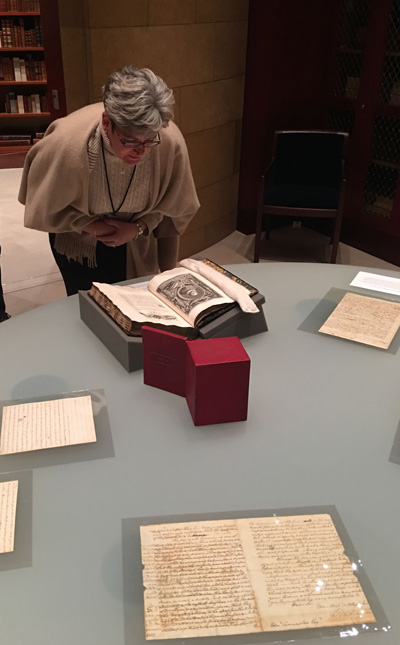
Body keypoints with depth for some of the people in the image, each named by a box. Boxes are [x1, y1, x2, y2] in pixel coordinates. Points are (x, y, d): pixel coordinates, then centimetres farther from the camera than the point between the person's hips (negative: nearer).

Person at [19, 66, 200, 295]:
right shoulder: (67, 143, -34)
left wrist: (139, 227, -22)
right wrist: (90, 226, -22)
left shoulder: (171, 142, -30)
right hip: (78, 239, -1)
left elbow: (173, 204, -10)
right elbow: (44, 204, -15)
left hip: (135, 244, 1)